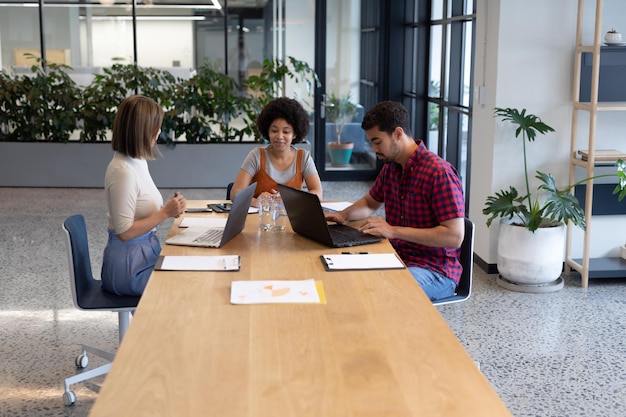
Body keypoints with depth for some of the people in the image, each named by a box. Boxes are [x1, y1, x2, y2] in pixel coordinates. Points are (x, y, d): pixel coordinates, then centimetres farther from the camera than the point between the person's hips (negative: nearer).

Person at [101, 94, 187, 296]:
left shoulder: (137, 161, 6)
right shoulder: (122, 171, -22)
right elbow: (125, 232, -22)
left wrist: (169, 208, -1)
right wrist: (165, 213, -19)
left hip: (145, 253, 8)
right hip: (130, 266, -8)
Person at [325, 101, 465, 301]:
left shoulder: (439, 173, -18)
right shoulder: (390, 167, 7)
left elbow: (455, 236, -23)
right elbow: (370, 203, 26)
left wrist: (393, 231, -25)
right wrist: (343, 215, 3)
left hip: (435, 270, -8)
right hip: (397, 258, 8)